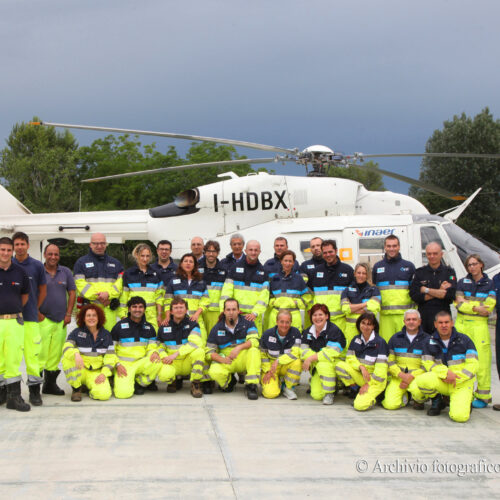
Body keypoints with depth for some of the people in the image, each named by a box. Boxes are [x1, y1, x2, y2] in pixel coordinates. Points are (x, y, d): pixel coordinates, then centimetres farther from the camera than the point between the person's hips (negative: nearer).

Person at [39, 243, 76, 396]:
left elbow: (72, 293, 11)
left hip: (61, 320, 4)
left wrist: (68, 314, 4)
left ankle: (50, 383, 18)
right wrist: (37, 313, -7)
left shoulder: (66, 272, 10)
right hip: (43, 319, -4)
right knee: (40, 353, -10)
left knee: (56, 354, 8)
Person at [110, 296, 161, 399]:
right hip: (124, 364, -3)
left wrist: (154, 352, -12)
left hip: (141, 363, 3)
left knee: (157, 362, -30)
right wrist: (117, 364, -11)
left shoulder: (149, 328, 10)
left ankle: (140, 384, -3)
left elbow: (151, 347, 12)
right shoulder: (119, 326, 0)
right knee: (123, 393, -27)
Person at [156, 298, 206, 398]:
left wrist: (176, 354, -25)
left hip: (188, 363, -1)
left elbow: (195, 343, -18)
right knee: (163, 374, -34)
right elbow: (160, 347, 14)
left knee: (199, 351, -34)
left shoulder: (192, 324, -1)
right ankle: (174, 381, 7)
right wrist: (164, 356, -10)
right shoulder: (164, 327, 6)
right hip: (172, 364, 1)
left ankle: (195, 385, -13)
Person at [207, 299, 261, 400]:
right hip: (225, 362, 1)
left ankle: (251, 386, -25)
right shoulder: (216, 329, 2)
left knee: (254, 350, -32)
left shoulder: (247, 323, -1)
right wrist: (222, 359, -19)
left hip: (244, 359, -1)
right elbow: (209, 352, 1)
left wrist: (239, 347, -33)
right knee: (214, 372, -31)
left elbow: (254, 341, -16)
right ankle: (229, 380, 7)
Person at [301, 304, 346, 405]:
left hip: (334, 365, -4)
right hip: (315, 367, 5)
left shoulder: (334, 330, -12)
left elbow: (332, 352, -23)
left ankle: (329, 393, -19)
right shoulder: (307, 332, 7)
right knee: (316, 396, -13)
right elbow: (304, 350, -1)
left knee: (323, 364, -39)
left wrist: (311, 358, -22)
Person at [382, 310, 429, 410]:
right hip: (398, 376, 2)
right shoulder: (395, 338, 10)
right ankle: (404, 395, 15)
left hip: (418, 376, -1)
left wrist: (411, 377, -13)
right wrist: (401, 374, -11)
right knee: (390, 404, -19)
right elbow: (390, 361, 7)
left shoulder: (426, 339, 4)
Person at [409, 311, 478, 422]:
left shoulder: (464, 340, 1)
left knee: (459, 416, -28)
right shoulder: (430, 342, 6)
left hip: (462, 383, -2)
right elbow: (428, 364, -1)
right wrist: (446, 373, -18)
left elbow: (473, 364, -4)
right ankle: (437, 401, 2)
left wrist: (457, 377, -16)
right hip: (440, 381, 2)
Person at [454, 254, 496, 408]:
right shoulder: (462, 283, 12)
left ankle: (483, 396, -2)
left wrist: (466, 303, -4)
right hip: (462, 323, 2)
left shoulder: (489, 284, 6)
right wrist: (477, 307, -11)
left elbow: (488, 307, -4)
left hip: (479, 325, -2)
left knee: (482, 360, -7)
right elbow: (459, 304, 1)